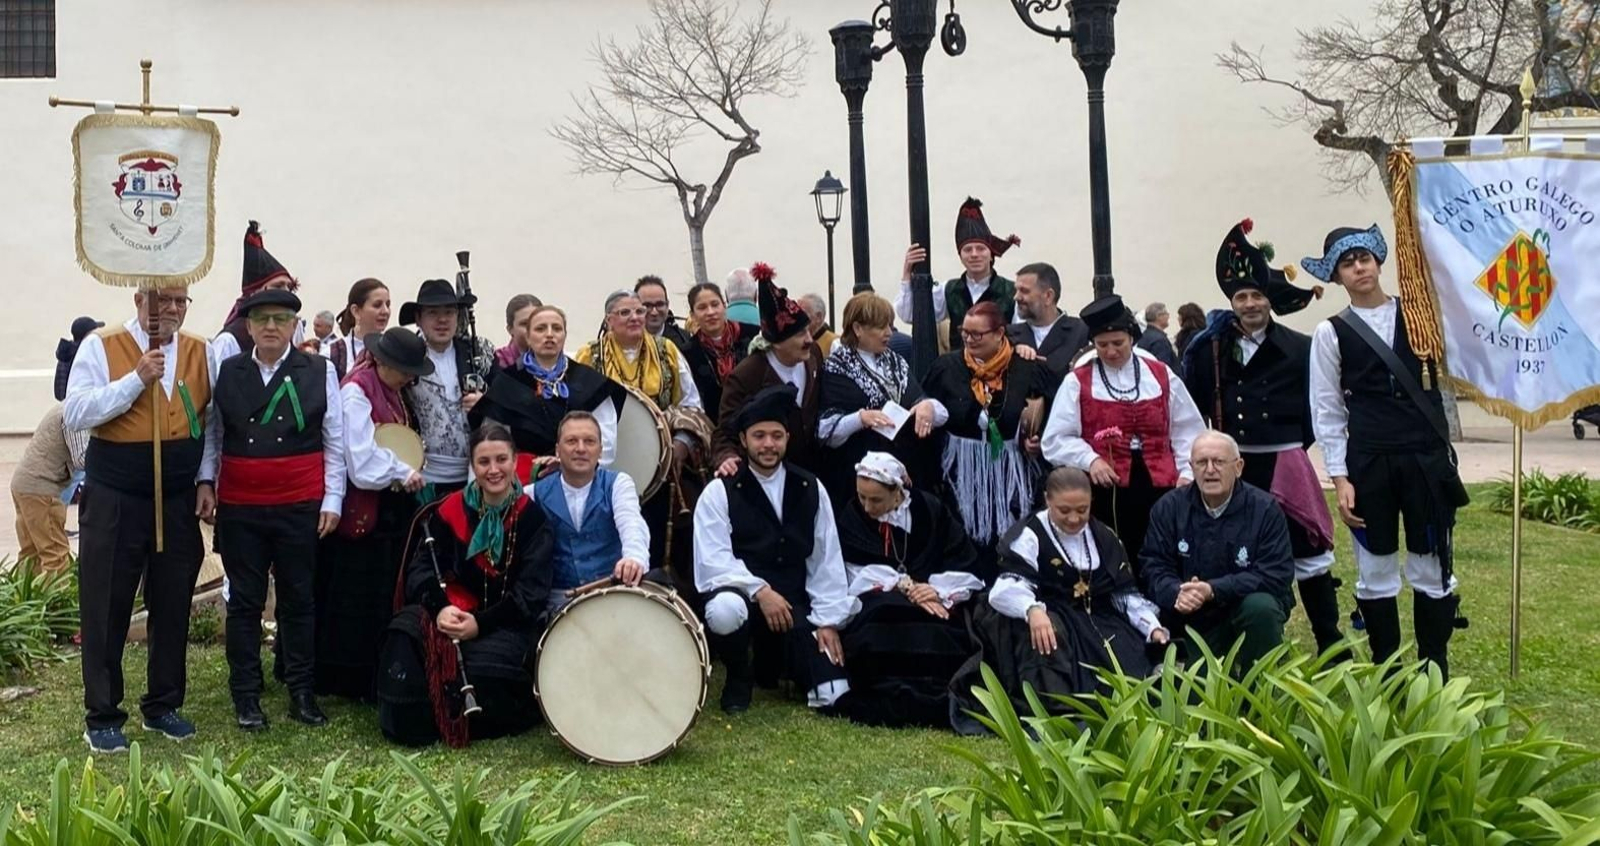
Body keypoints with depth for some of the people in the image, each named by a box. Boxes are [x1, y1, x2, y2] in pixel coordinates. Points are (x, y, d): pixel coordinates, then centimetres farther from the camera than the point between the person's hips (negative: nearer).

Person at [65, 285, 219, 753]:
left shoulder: (201, 352, 5)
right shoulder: (100, 347, -5)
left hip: (179, 500, 3)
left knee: (172, 605, 10)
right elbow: (75, 412, -15)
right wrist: (136, 380, -21)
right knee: (105, 608, 3)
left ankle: (163, 705, 24)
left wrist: (206, 479, 0)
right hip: (114, 500, -3)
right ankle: (102, 715, 13)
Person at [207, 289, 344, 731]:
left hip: (301, 506, -1)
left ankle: (302, 692, 19)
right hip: (240, 507, 1)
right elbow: (212, 435, 8)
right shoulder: (226, 372, 4)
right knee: (245, 601, 7)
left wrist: (332, 500, -1)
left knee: (298, 599, 8)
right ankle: (246, 696, 16)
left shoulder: (319, 372, 1)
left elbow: (335, 441, 3)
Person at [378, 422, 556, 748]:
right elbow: (421, 569, 1)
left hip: (507, 622, -2)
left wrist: (480, 623, -21)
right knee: (404, 631, -29)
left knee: (479, 665, -33)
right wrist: (439, 607, -21)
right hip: (452, 611, 3)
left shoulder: (531, 518, -1)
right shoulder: (450, 510, 7)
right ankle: (404, 721, -9)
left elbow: (531, 593, -8)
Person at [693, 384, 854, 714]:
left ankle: (773, 663, 23)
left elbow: (827, 560, 8)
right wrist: (759, 590, -24)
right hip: (742, 595, -3)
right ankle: (739, 676, -5)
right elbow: (714, 560, -11)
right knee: (726, 609, -41)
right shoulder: (720, 492, -1)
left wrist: (828, 622, 1)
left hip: (795, 607, 3)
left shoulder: (809, 489, 10)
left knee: (834, 696, -13)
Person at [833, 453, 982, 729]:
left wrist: (939, 591, -18)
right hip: (877, 606, -1)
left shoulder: (932, 511, 3)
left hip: (935, 600, 2)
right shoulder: (851, 515, 4)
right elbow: (858, 572, -7)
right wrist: (905, 586, -18)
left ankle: (939, 694, -36)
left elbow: (965, 566, -1)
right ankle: (889, 694, -43)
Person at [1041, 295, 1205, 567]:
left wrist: (1187, 472, 1)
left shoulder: (1161, 375, 10)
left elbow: (1187, 430, 12)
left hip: (1159, 486, 2)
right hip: (1105, 492, -2)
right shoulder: (1079, 381, 2)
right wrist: (1090, 460, -15)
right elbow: (1057, 439, -1)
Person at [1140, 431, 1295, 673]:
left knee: (1260, 606, -33)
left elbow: (1277, 573, -17)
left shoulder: (1265, 508, -11)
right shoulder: (1168, 507, -3)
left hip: (1247, 607, -1)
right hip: (1196, 620, 2)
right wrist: (1176, 593, -30)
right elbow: (1154, 568, -6)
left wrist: (1214, 590, -29)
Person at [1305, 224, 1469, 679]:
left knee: (1433, 567, 5)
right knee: (1375, 569, 6)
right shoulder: (1332, 333, 3)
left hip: (1427, 457, 1)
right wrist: (1339, 478, -5)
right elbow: (1327, 411, 2)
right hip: (1368, 462, -1)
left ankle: (1435, 671, 17)